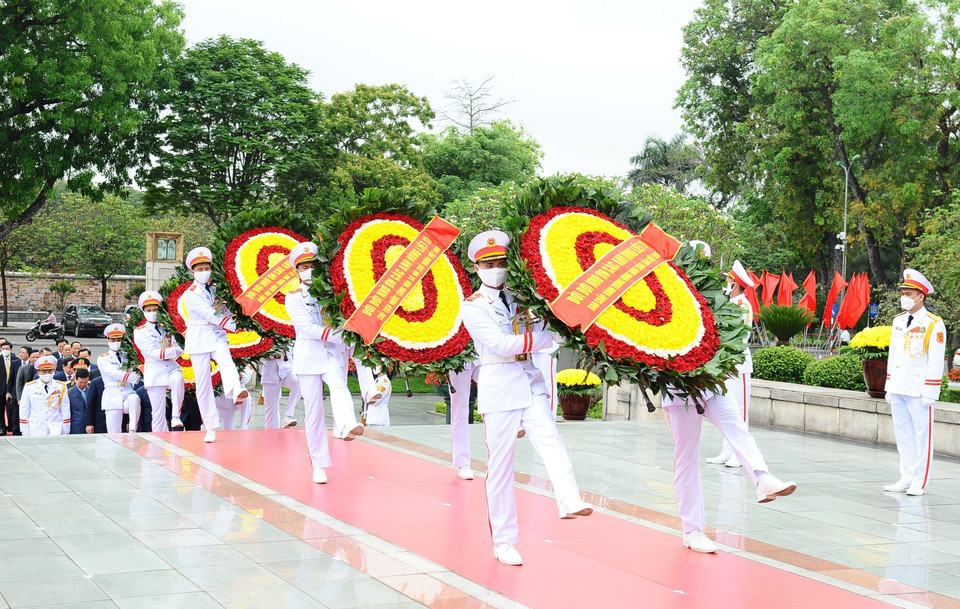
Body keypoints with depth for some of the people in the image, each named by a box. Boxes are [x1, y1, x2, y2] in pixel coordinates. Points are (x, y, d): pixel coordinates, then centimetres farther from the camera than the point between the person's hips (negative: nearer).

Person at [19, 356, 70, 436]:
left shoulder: (61, 387, 4)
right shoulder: (29, 387, 2)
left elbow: (65, 411, 7)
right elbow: (24, 410, 5)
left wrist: (65, 432, 7)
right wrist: (25, 434, 3)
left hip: (55, 431, 0)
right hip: (36, 431, 0)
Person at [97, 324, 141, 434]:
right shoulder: (102, 359, 7)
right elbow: (115, 374, -9)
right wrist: (135, 376, -17)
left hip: (127, 393, 1)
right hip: (112, 397, -1)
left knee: (135, 398, -35)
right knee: (114, 434, -8)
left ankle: (132, 431, -35)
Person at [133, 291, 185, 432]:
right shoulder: (139, 332, 5)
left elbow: (178, 349, 6)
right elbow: (152, 353, -8)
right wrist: (173, 352, -18)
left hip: (172, 367, 2)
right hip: (154, 372, -2)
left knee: (178, 379, -34)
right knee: (158, 412, -4)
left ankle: (176, 418, -28)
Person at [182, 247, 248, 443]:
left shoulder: (216, 289, 14)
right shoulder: (190, 294, 0)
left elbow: (225, 313, 20)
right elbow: (208, 313, -13)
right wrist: (227, 323, -17)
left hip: (218, 337, 2)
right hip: (199, 341, -2)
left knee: (227, 363, -30)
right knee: (203, 384, -2)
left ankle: (236, 392, -60)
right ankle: (211, 428, 4)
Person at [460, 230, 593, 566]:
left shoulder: (521, 297, 14)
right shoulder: (473, 306, -1)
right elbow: (502, 344, -14)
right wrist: (550, 336, -14)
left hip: (531, 383, 4)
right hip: (498, 386, -4)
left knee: (551, 442, -20)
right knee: (500, 465, -1)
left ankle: (570, 502, -39)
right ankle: (503, 541, 7)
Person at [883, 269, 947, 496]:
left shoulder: (934, 325, -8)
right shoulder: (898, 321, 12)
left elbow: (936, 362, -11)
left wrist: (929, 393, -14)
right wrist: (889, 388, 15)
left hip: (918, 391, -7)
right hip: (898, 390, 7)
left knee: (922, 434, 0)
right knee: (903, 435, 10)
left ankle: (920, 482, 4)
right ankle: (906, 479, 17)